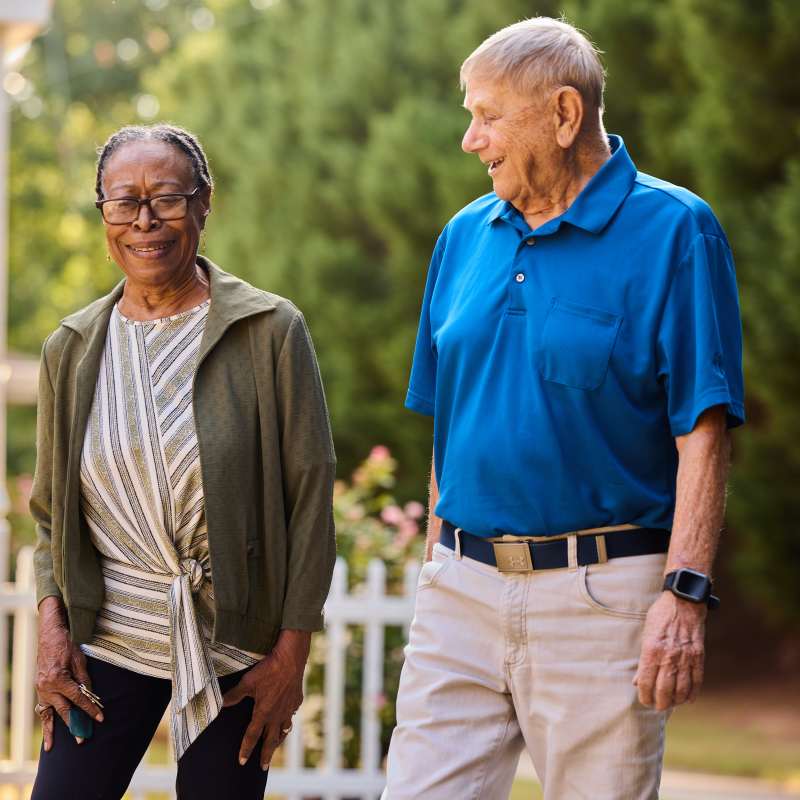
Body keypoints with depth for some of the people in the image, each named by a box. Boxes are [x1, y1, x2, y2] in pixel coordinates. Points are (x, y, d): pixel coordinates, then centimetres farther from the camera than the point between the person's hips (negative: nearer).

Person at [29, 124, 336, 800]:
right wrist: (52, 625, -2)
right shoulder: (72, 349, 6)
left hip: (236, 647, -2)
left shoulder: (271, 330, -5)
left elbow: (311, 493, -4)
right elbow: (51, 509, 13)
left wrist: (293, 651, -6)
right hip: (107, 638, 2)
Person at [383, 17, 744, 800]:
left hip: (600, 593, -5)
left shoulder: (672, 231, -5)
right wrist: (440, 569, 16)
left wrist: (684, 592, -18)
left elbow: (703, 432, -10)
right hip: (463, 592, 5)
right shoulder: (466, 236, 12)